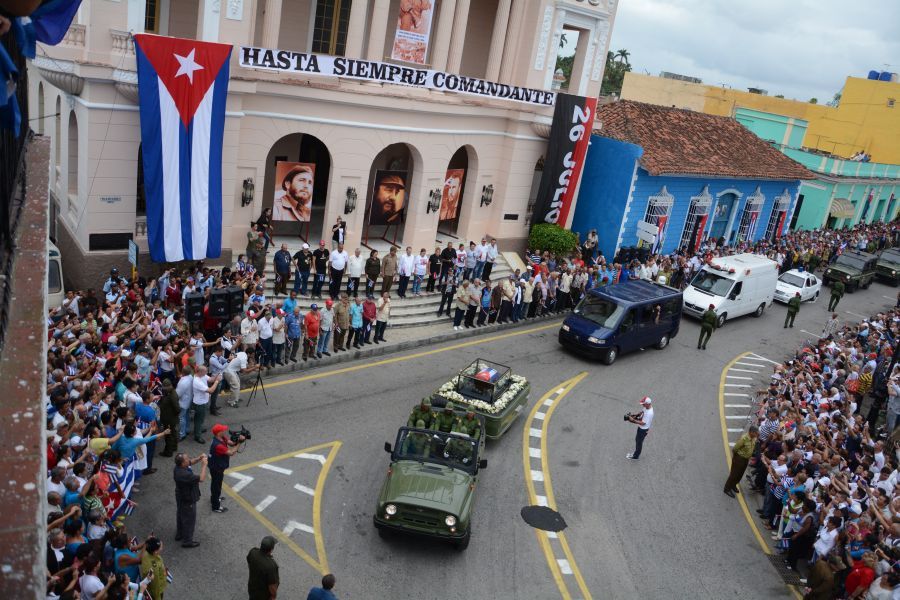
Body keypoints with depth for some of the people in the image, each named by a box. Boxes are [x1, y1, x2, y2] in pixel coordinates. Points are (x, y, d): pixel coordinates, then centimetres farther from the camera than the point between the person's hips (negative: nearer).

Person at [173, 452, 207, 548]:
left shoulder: (179, 467, -14)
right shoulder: (184, 475, -40)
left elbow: (191, 462, 4)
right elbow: (202, 479, -36)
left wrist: (199, 458, -14)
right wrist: (204, 465, -29)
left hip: (181, 497, 9)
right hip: (188, 500, -9)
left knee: (181, 515, 28)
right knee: (189, 520, 11)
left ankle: (179, 534, 48)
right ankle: (187, 541, 27)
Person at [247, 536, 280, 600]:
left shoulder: (252, 552, -23)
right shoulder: (271, 565, -42)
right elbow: (272, 585, -28)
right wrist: (274, 594, -7)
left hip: (252, 587, 5)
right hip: (264, 594, -5)